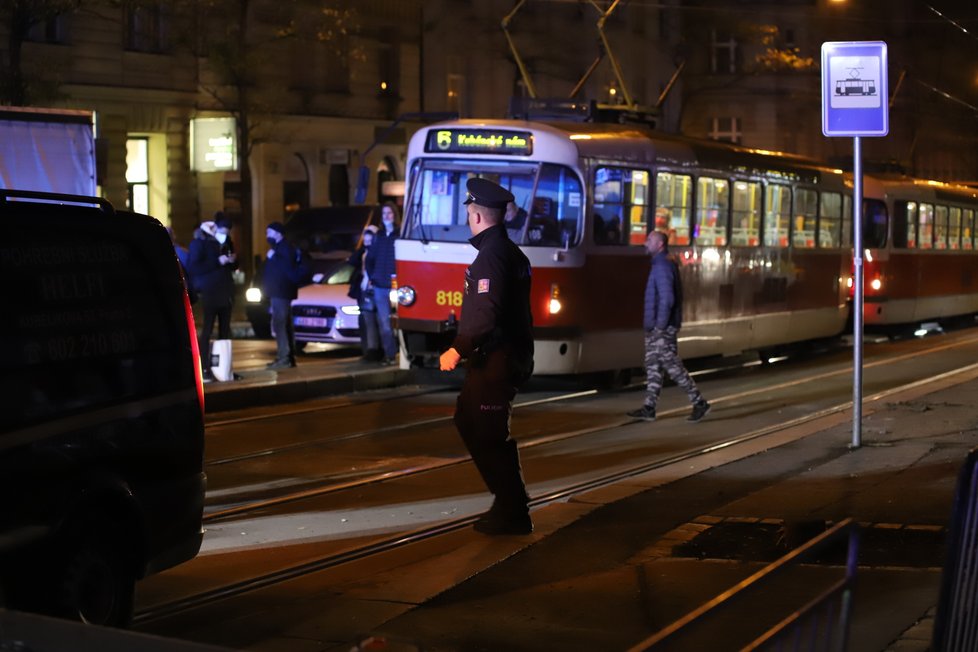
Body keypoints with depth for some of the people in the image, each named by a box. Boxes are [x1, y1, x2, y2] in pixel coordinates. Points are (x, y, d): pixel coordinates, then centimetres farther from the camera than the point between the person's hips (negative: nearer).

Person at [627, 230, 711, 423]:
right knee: (652, 367, 9)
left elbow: (667, 299, -23)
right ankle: (649, 409, 11)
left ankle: (699, 403, -2)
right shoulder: (665, 264, 16)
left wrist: (660, 326, -21)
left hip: (662, 329, -10)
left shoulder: (662, 267, -16)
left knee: (673, 367, -7)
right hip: (655, 328, 10)